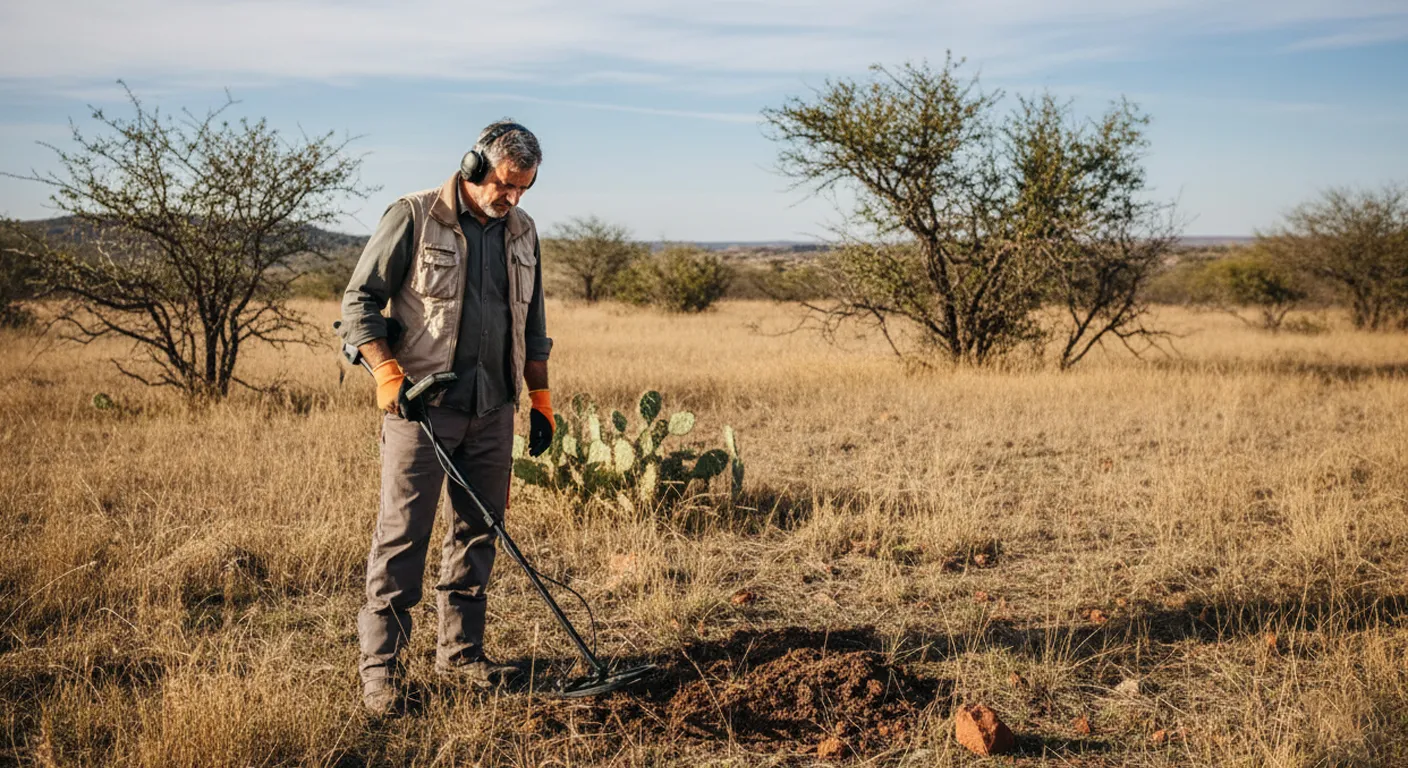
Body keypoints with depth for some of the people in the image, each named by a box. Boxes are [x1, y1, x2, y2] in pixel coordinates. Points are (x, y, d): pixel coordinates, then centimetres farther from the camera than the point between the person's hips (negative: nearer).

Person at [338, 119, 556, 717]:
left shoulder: (521, 231, 12)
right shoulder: (413, 217, -6)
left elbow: (531, 324, 20)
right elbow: (358, 301, -7)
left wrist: (540, 397, 15)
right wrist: (388, 373, -17)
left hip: (493, 410, 6)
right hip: (421, 404, -6)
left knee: (478, 533, 11)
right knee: (401, 535, -3)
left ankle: (461, 652, 23)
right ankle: (380, 665, 5)